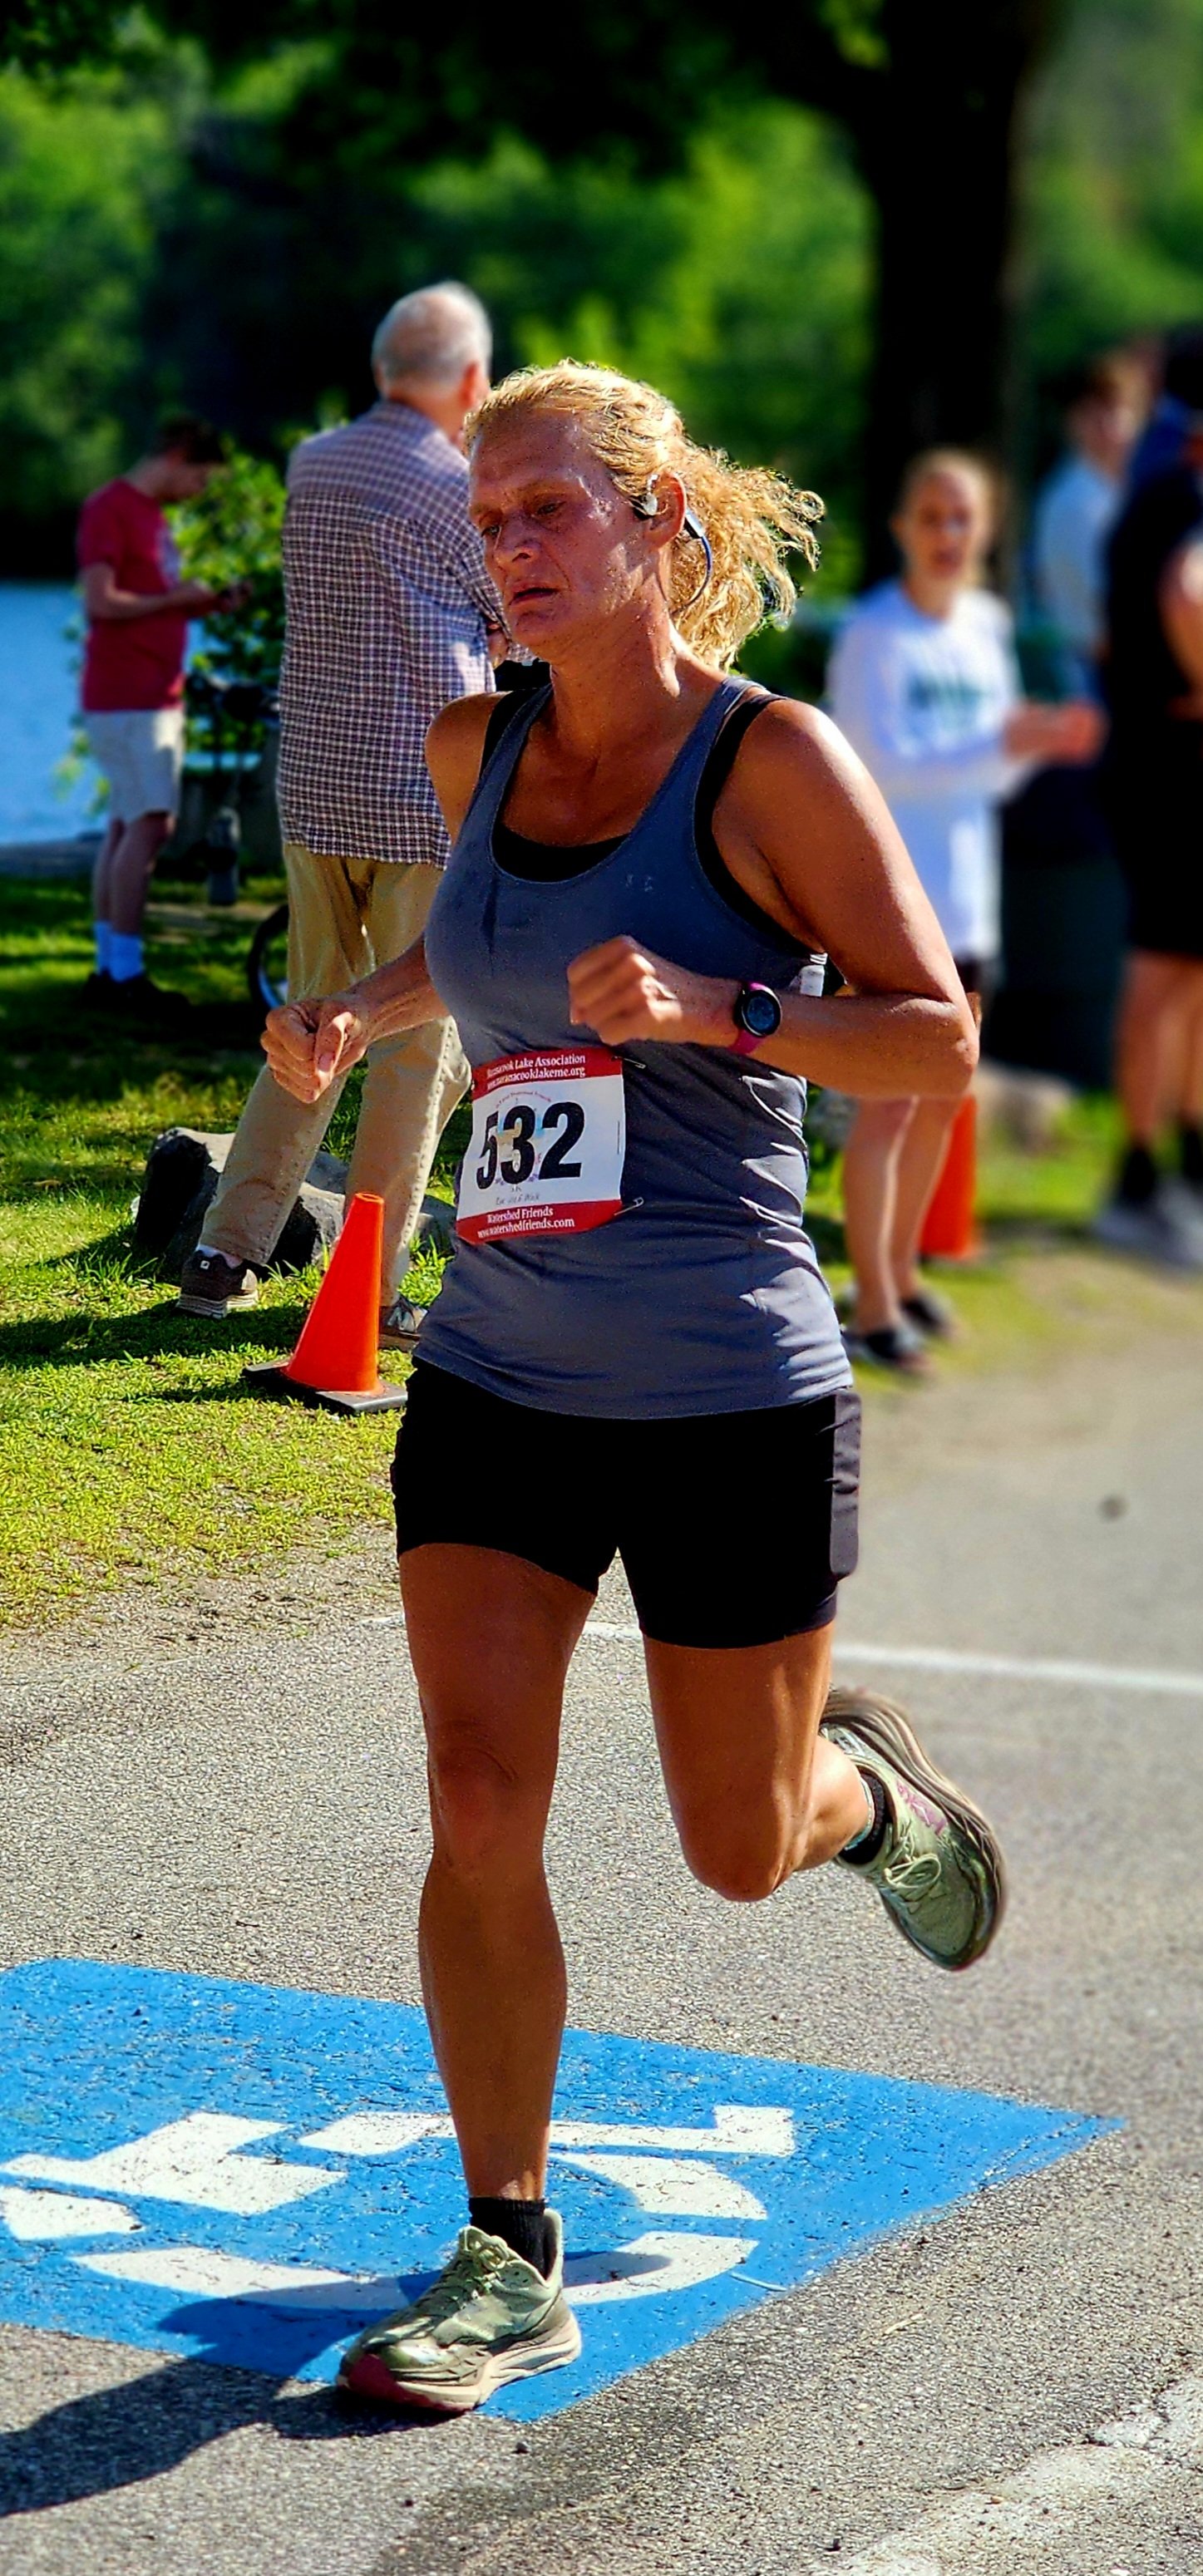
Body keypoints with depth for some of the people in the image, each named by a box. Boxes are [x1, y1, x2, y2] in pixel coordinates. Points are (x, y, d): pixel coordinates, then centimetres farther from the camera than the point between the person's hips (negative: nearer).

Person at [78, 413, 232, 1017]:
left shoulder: (152, 514, 19)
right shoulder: (109, 508, -11)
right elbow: (101, 602, -19)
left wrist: (203, 604, 8)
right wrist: (174, 599, -12)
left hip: (158, 696, 10)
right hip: (125, 699, -10)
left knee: (127, 825, 9)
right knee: (148, 823, -13)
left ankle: (109, 968, 12)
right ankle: (125, 972, -12)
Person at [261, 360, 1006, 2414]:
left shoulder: (772, 759, -11)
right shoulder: (473, 751, 5)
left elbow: (938, 1040, -11)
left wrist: (710, 1011, -25)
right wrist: (357, 1014, 7)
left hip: (730, 1399, -4)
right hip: (496, 1379, 4)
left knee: (740, 1851, 10)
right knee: (477, 1809, -6)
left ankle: (872, 1790, 46)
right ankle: (508, 2262, 7)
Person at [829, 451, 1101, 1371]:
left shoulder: (986, 629, 10)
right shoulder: (874, 636, -10)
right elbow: (885, 766, -20)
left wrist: (1042, 744, -6)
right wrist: (1002, 747, -29)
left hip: (965, 903, 7)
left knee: (942, 1100, 14)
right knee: (890, 1103, -8)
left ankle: (901, 1274, 28)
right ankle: (874, 1310, -4)